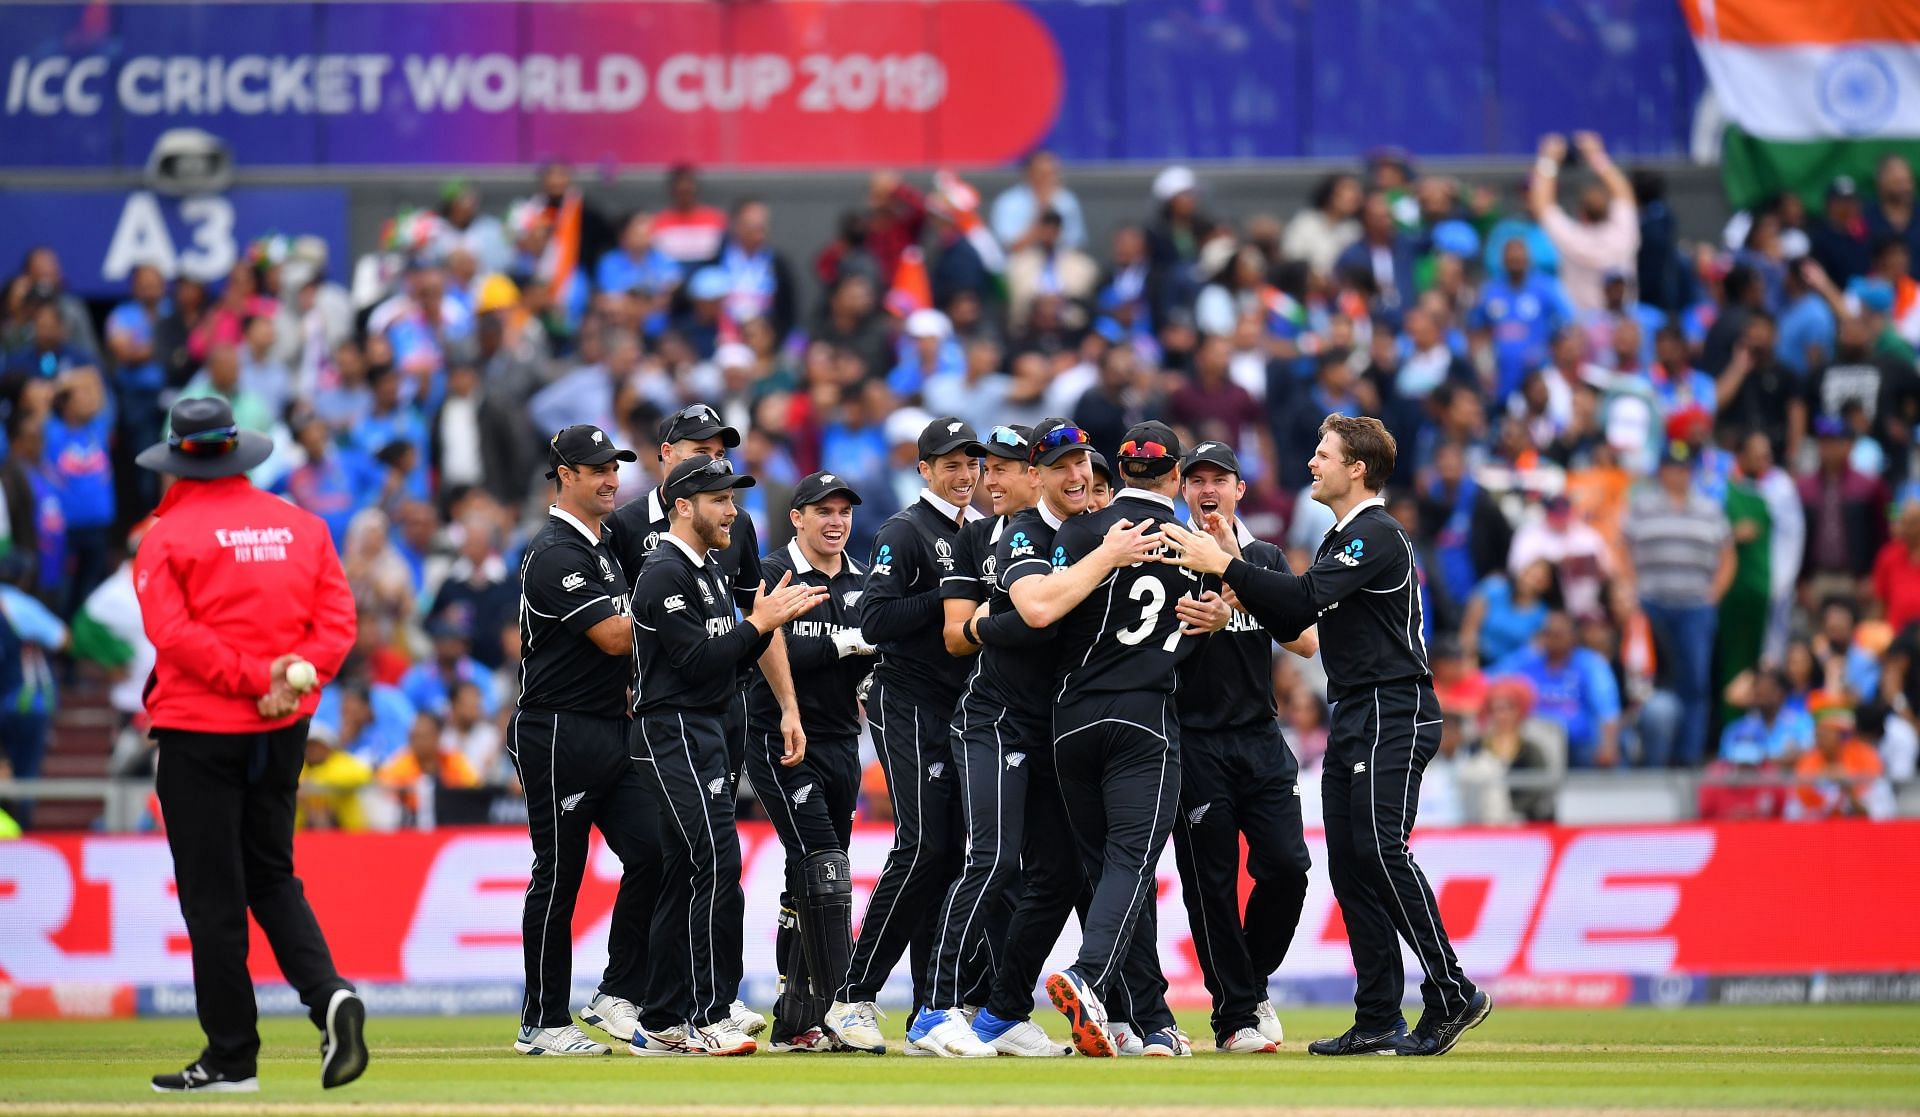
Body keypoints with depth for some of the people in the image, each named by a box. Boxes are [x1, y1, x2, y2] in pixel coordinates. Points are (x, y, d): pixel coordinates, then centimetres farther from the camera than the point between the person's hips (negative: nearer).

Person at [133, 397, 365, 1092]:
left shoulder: (168, 536, -7)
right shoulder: (301, 526, 8)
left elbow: (173, 632, -18)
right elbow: (338, 619, 1)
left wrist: (258, 679, -18)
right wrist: (297, 677, -10)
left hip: (200, 731, -5)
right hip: (284, 727, 5)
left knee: (213, 895, 2)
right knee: (271, 876, 17)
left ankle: (232, 1056, 5)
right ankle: (329, 994, -7)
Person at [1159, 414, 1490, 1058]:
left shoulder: (1377, 536, -11)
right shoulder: (1341, 540, 22)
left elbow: (1305, 599, -23)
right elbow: (1289, 619, 18)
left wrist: (1223, 565, -20)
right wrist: (1230, 563, 9)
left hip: (1393, 719, -10)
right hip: (1353, 719, 10)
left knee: (1382, 851, -17)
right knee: (1350, 862, 5)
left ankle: (1451, 997, -14)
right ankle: (1378, 1022, 6)